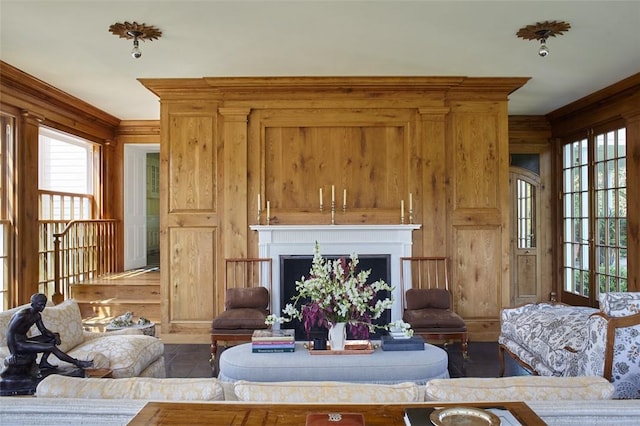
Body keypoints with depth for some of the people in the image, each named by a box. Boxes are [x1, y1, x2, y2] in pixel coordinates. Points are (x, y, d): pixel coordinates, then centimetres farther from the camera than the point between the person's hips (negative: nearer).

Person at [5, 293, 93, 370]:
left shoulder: (37, 316, 7)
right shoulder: (22, 315, -21)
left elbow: (44, 331, 11)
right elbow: (10, 332, -27)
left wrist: (55, 335, -10)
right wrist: (13, 353, -34)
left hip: (24, 341, 9)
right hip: (17, 344, -9)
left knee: (53, 338, 8)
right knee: (51, 348, -19)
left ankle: (43, 362, -1)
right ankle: (77, 363, -11)